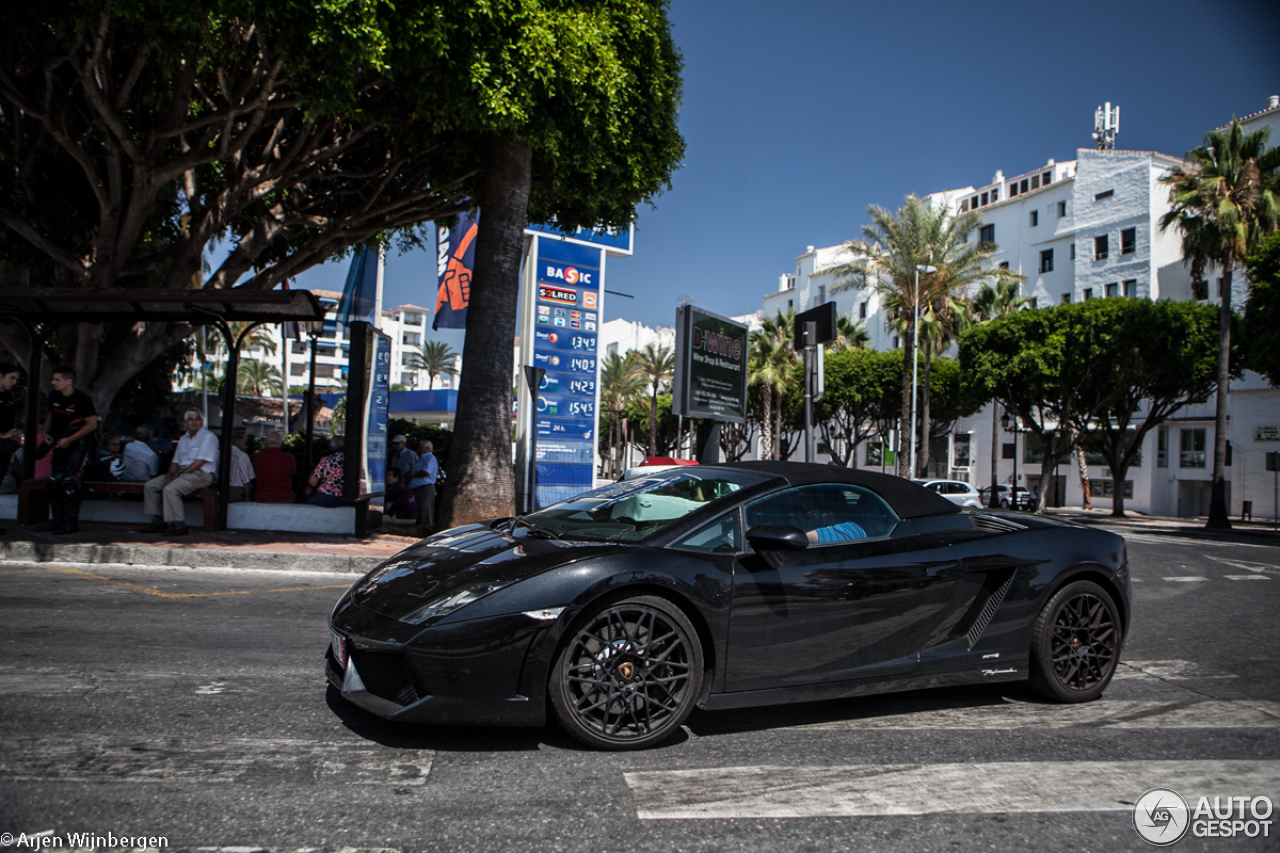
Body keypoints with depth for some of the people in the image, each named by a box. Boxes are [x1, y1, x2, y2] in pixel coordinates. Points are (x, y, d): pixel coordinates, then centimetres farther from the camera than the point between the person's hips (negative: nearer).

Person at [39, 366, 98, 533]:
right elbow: (51, 415, 20)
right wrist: (46, 432, 2)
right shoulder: (54, 396, 4)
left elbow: (92, 424, -16)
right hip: (60, 443, 7)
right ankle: (58, 519, 19)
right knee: (55, 481, 9)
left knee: (71, 482, -11)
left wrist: (69, 440, -18)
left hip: (78, 444, -7)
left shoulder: (81, 399, -16)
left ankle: (71, 522, -6)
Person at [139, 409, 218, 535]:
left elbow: (199, 462, -14)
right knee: (150, 485, -1)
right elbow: (176, 461, 15)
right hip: (182, 472, 9)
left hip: (200, 474, -9)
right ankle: (157, 522, 0)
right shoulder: (183, 439, 20)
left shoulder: (208, 437, -7)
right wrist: (169, 475, -5)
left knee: (170, 489, -29)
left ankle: (179, 525, -22)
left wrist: (180, 475, -16)